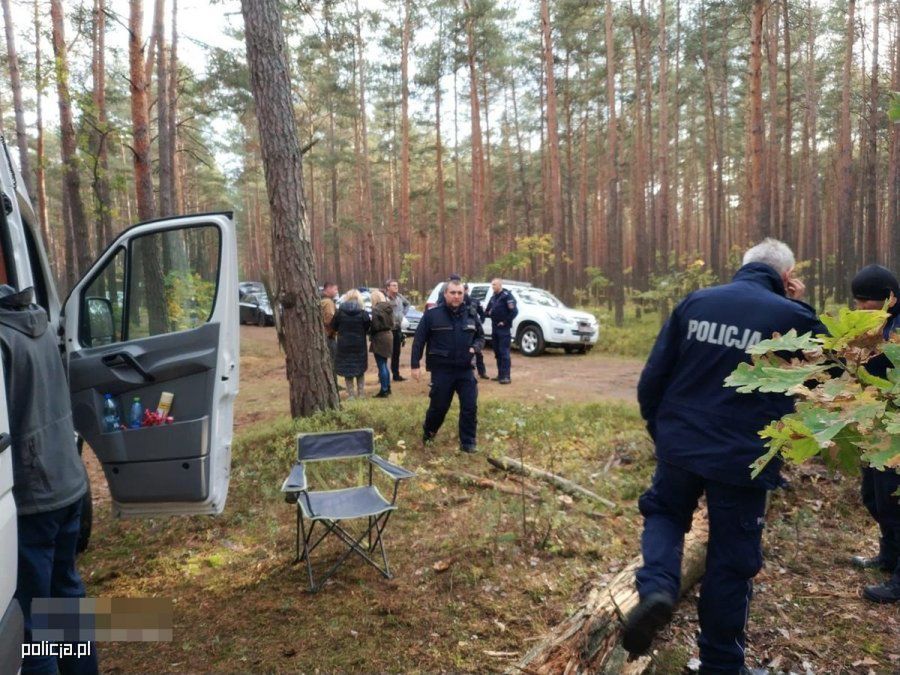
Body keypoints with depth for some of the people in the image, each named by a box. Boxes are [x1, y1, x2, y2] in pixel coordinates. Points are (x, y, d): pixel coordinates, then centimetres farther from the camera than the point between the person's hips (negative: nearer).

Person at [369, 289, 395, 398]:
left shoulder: (376, 309, -17)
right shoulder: (389, 308, 8)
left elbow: (375, 326, -16)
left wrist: (369, 333, 0)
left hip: (380, 338, -8)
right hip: (389, 336, 8)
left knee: (381, 365, -3)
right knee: (384, 364, 19)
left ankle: (384, 391, 1)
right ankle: (388, 388, 26)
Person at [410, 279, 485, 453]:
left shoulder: (470, 315, 6)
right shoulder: (432, 315, -6)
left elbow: (481, 336, 19)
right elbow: (419, 340, -4)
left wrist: (475, 347, -3)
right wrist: (415, 365, -7)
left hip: (465, 370, 3)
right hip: (441, 370, -3)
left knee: (470, 407, 0)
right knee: (439, 406, 8)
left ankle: (468, 442, 13)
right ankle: (427, 434, 35)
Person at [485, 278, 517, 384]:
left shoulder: (507, 296, -10)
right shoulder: (493, 298, 16)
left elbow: (514, 311, -17)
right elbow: (486, 312, 24)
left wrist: (505, 322, -15)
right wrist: (488, 313, 1)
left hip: (504, 329, -8)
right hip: (494, 328, 8)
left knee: (504, 352, -9)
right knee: (497, 352, 11)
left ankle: (506, 376, -9)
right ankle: (500, 374, 18)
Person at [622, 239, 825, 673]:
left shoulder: (695, 302, 1)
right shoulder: (792, 316, -6)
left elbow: (653, 375, -1)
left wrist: (658, 428, 13)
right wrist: (801, 308, 10)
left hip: (680, 445, 2)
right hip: (743, 458, -1)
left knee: (664, 512, 27)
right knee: (731, 560, 14)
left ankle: (656, 587, -1)